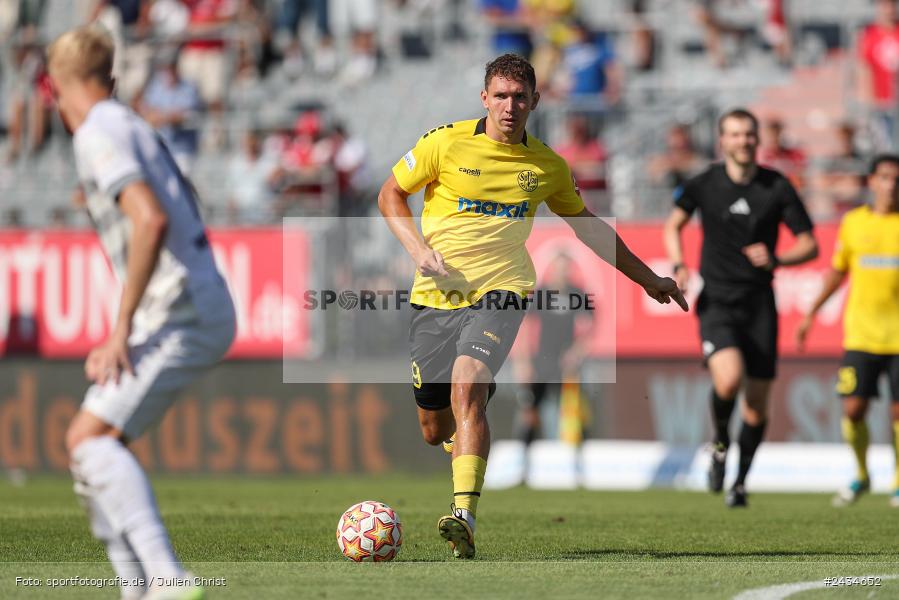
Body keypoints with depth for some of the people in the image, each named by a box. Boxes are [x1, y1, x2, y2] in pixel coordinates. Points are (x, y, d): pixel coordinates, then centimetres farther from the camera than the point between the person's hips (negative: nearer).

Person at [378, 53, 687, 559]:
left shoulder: (548, 166, 7)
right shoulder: (447, 143, 0)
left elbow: (588, 227, 22)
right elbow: (391, 194, 9)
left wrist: (648, 279, 24)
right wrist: (419, 249, -7)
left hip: (499, 292, -1)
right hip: (438, 295, 1)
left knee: (467, 387, -28)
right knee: (434, 431, 5)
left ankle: (464, 517, -35)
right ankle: (464, 436, 44)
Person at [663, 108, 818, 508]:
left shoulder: (777, 187, -2)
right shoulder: (704, 184, -1)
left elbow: (810, 245, 1)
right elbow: (673, 225, 16)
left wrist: (776, 260, -18)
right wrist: (679, 266, -1)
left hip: (759, 304, 1)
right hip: (716, 301, -1)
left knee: (757, 401, 3)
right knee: (728, 378, -26)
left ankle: (741, 481, 23)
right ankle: (720, 442, 5)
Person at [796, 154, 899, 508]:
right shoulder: (853, 223, 7)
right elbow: (838, 271, 18)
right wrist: (812, 313, 18)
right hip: (861, 333, 1)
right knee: (854, 409, -6)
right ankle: (861, 476, 17)